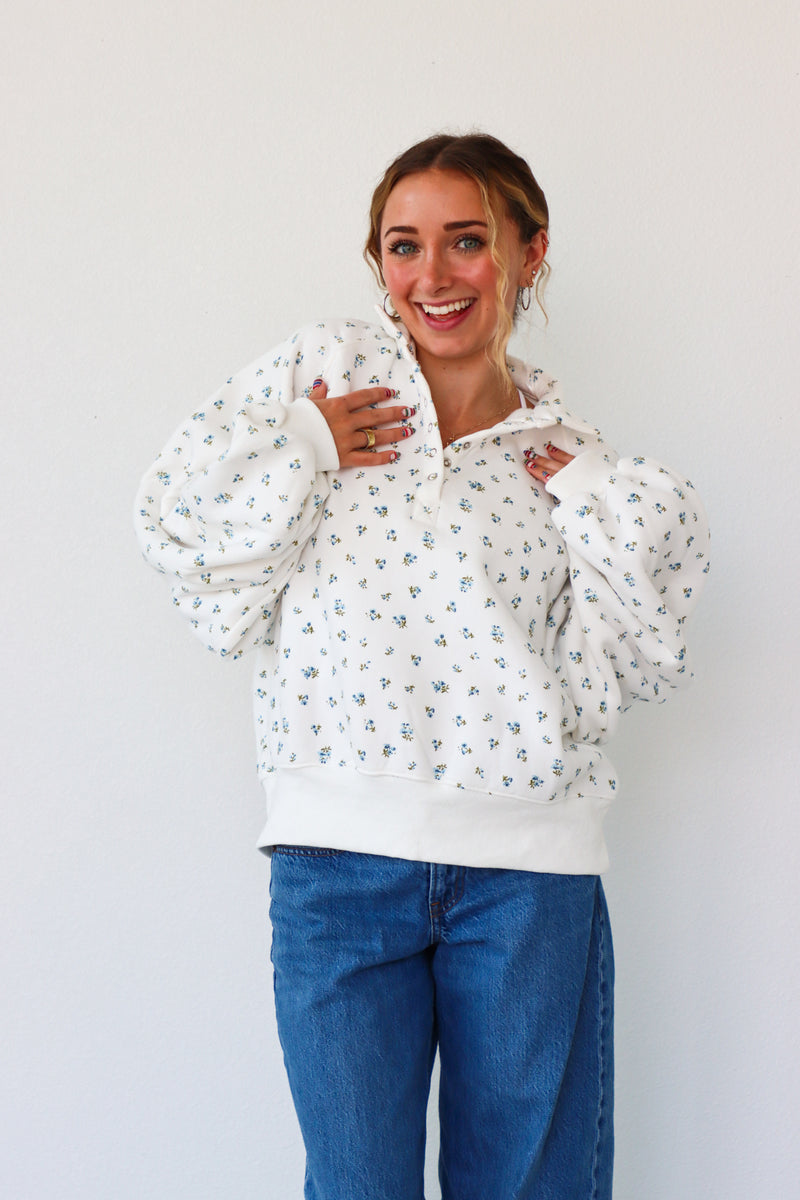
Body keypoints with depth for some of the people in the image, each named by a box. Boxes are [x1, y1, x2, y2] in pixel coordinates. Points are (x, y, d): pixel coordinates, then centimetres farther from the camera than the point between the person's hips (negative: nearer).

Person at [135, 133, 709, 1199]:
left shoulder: (568, 456, 9)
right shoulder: (323, 374, 5)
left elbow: (620, 673, 2)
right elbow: (194, 552, 2)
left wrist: (593, 504, -3)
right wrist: (303, 454, -7)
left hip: (529, 872, 1)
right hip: (340, 858, -1)